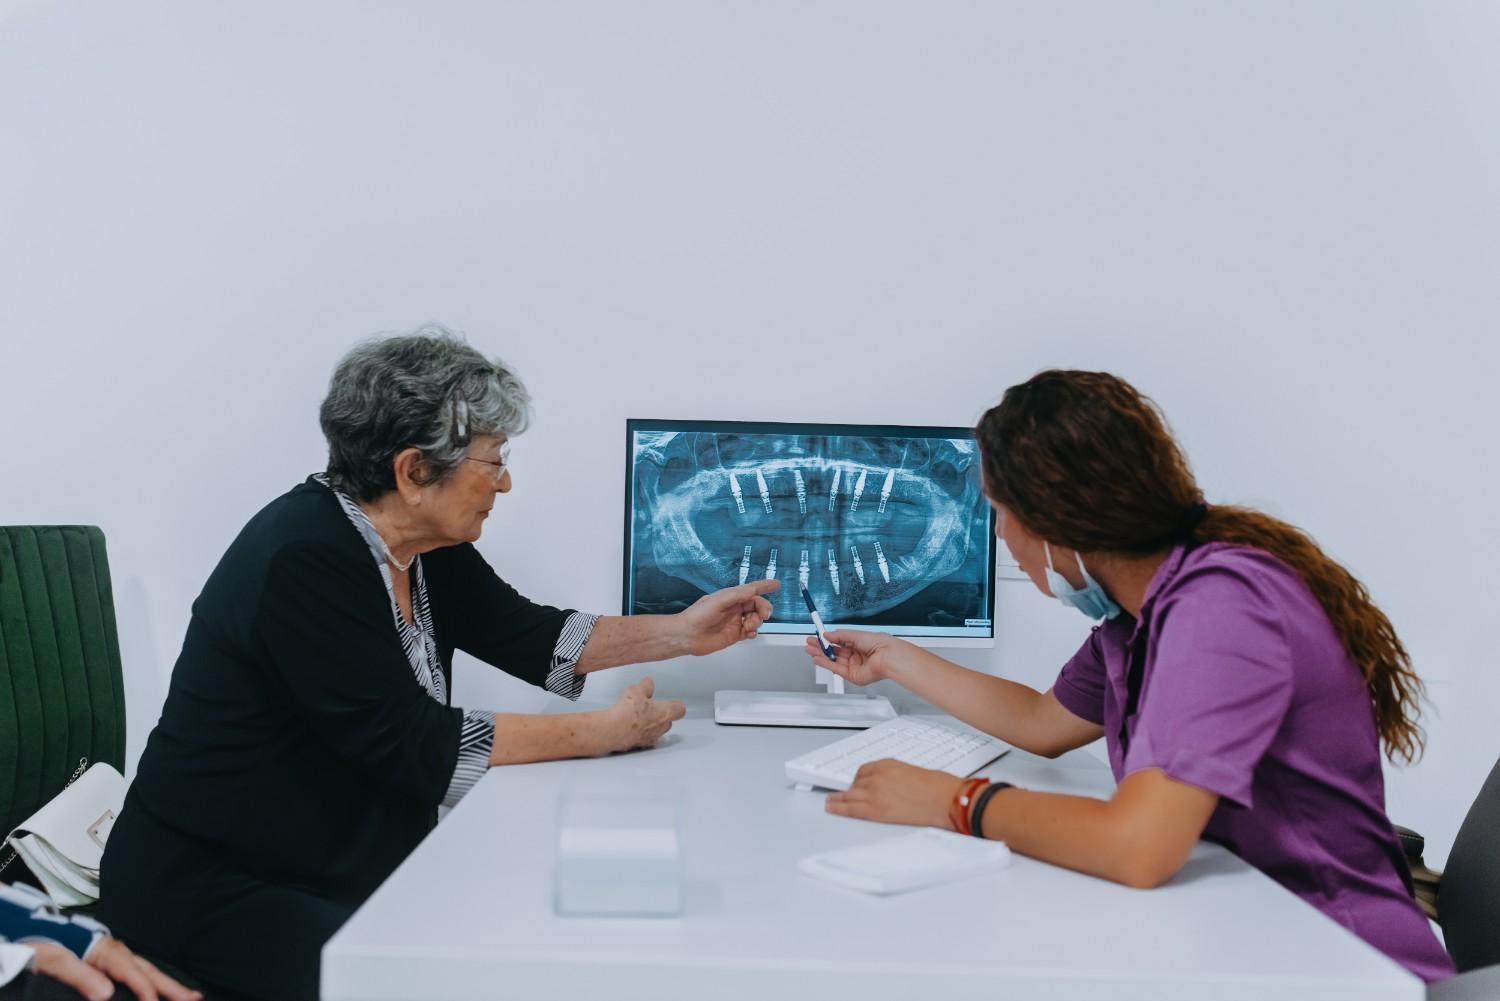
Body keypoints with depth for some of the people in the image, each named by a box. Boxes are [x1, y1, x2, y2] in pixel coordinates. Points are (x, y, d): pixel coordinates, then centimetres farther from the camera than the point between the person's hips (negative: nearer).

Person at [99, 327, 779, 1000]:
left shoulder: (426, 546, 0)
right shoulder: (304, 560, -25)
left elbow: (527, 636, 9)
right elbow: (413, 747, -26)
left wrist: (681, 633, 3)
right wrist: (602, 733, -21)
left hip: (347, 867, 8)